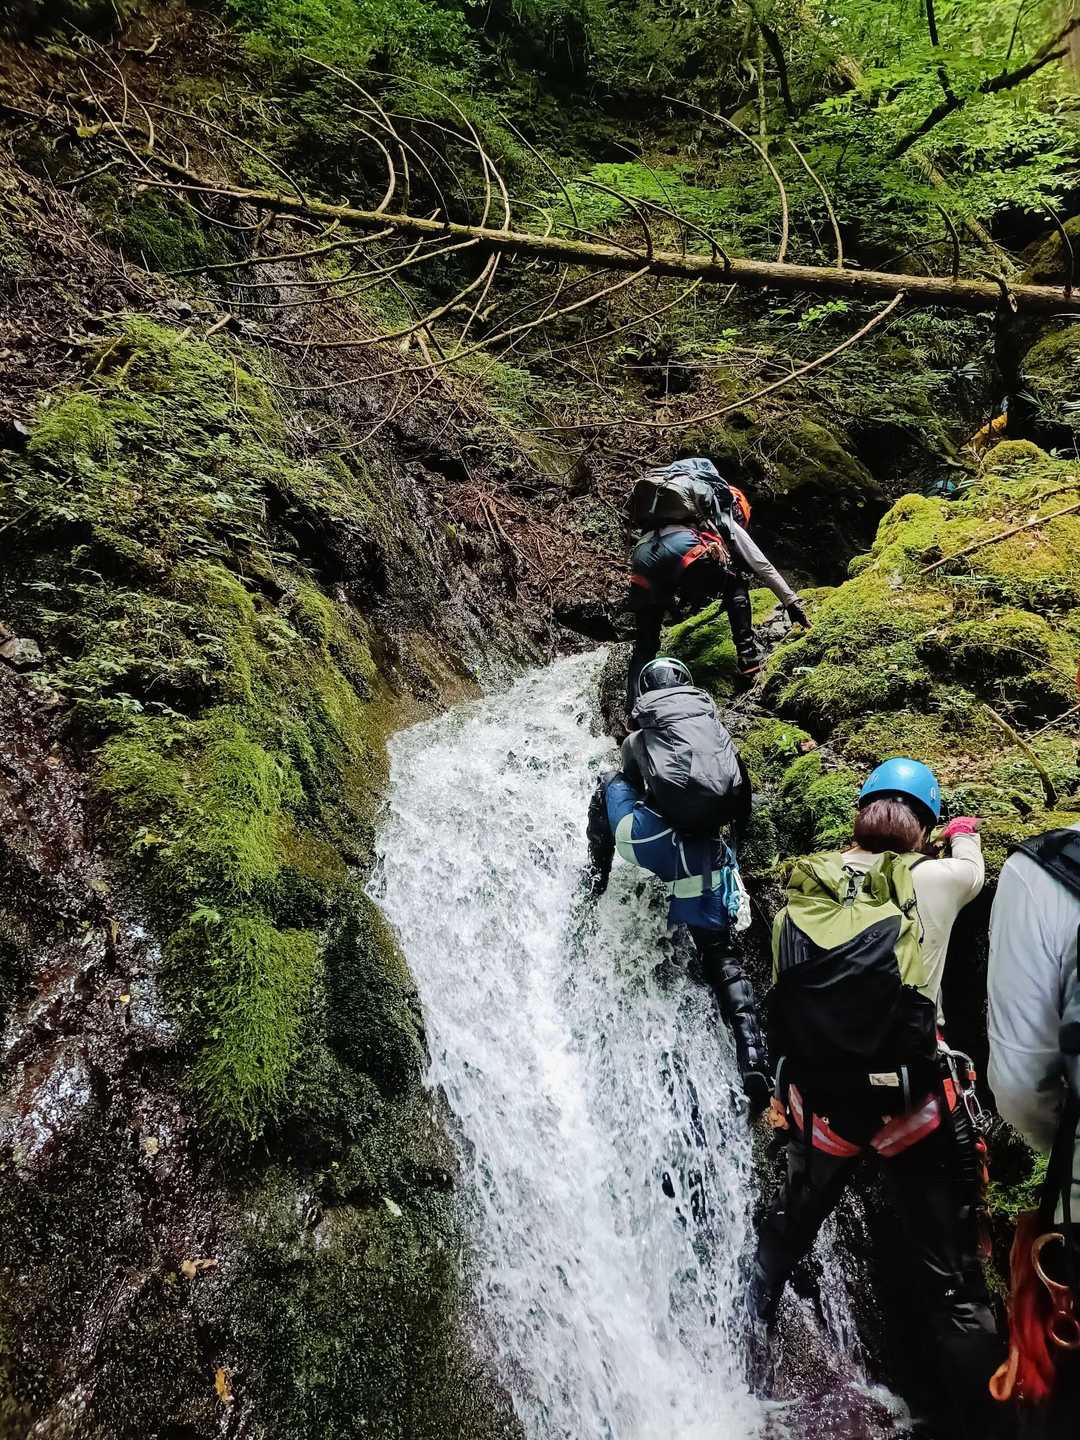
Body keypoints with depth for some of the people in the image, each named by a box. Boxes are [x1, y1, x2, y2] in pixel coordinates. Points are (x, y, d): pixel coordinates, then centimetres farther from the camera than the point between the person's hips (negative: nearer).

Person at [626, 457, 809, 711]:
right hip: (683, 550, -4)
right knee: (735, 585, 25)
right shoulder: (726, 524, 30)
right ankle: (748, 656, 15)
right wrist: (792, 603, 35)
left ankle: (634, 710, 4)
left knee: (644, 647, 16)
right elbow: (763, 566, 30)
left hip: (643, 555, 4)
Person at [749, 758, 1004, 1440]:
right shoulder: (934, 879, -10)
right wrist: (965, 833, 38)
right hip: (917, 1112, -3)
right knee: (952, 1279, 11)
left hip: (819, 1107, 3)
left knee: (790, 1225, 29)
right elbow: (972, 869, 15)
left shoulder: (802, 888, -4)